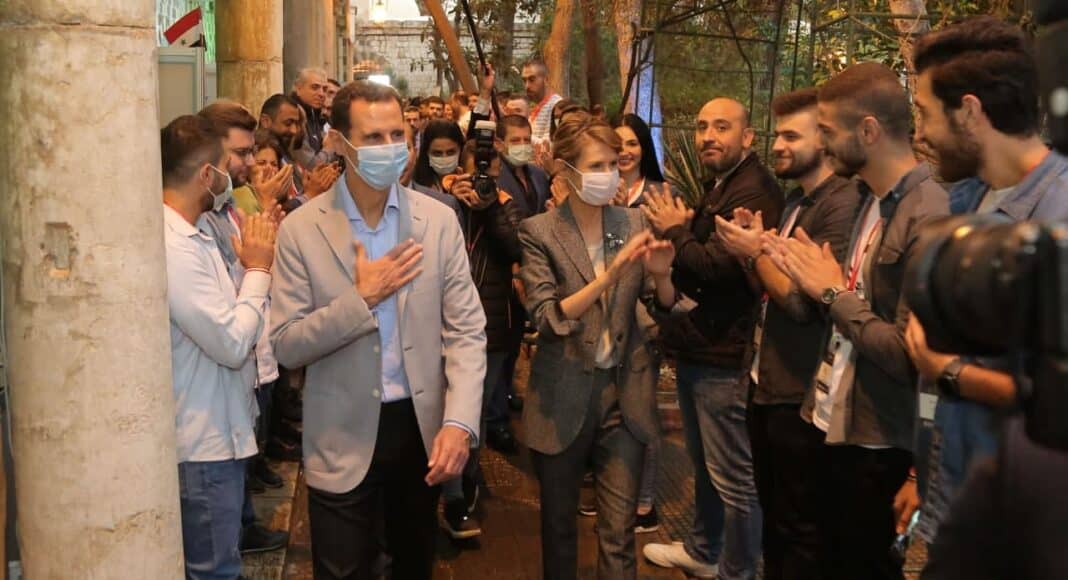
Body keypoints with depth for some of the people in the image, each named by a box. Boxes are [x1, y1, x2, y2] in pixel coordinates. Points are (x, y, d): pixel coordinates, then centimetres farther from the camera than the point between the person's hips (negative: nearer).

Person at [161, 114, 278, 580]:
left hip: (217, 430, 10)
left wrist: (253, 265, 0)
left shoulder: (191, 232, 7)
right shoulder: (173, 246, -25)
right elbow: (233, 343, -25)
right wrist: (258, 269, -14)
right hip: (204, 440, -10)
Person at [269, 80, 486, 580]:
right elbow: (286, 346, -9)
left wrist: (459, 422, -18)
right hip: (342, 440, -2)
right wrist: (361, 299, -21)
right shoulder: (301, 230, -8)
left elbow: (466, 330, -6)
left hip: (422, 427, 2)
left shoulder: (438, 220, -3)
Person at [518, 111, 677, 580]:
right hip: (565, 395, -2)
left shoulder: (631, 222, 1)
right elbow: (548, 319, -18)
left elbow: (662, 304, 7)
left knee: (619, 529, 4)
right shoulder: (539, 232, -8)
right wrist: (610, 274, -29)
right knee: (559, 521, 15)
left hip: (624, 389, 2)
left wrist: (661, 273, -16)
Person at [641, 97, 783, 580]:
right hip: (698, 347, 11)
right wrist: (679, 231, -2)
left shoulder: (754, 192, -18)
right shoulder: (720, 188, 16)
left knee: (734, 476, 0)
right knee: (704, 463, 23)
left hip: (725, 356, -11)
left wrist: (675, 231, -10)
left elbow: (717, 264, -27)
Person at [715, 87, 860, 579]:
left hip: (799, 396, -9)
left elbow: (804, 301, -22)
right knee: (773, 517, 21)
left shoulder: (842, 205, -18)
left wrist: (757, 250, -11)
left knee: (800, 529, 5)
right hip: (766, 385, 9)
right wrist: (752, 249, -3)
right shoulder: (794, 201, 12)